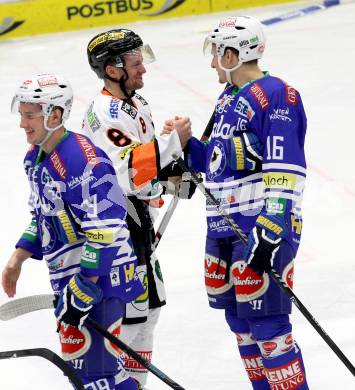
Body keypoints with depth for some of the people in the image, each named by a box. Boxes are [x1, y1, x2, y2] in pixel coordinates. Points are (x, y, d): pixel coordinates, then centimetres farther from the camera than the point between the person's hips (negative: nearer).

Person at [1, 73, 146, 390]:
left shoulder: (81, 160, -23)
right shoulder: (36, 157, 9)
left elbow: (106, 229, -26)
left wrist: (84, 286, -25)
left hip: (99, 278, -10)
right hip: (69, 277, 10)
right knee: (77, 357, 16)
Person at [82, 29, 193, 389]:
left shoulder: (135, 104, 12)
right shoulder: (105, 115, -22)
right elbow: (129, 173, -32)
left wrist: (178, 179, 9)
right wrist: (172, 141, -29)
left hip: (139, 219, 11)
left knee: (149, 304, 18)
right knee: (129, 312, -9)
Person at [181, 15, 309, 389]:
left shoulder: (275, 95, -13)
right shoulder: (228, 98, 16)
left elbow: (286, 172, -20)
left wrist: (271, 230, -26)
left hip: (264, 226, -10)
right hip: (223, 228, 10)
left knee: (265, 319, -11)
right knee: (239, 317, 14)